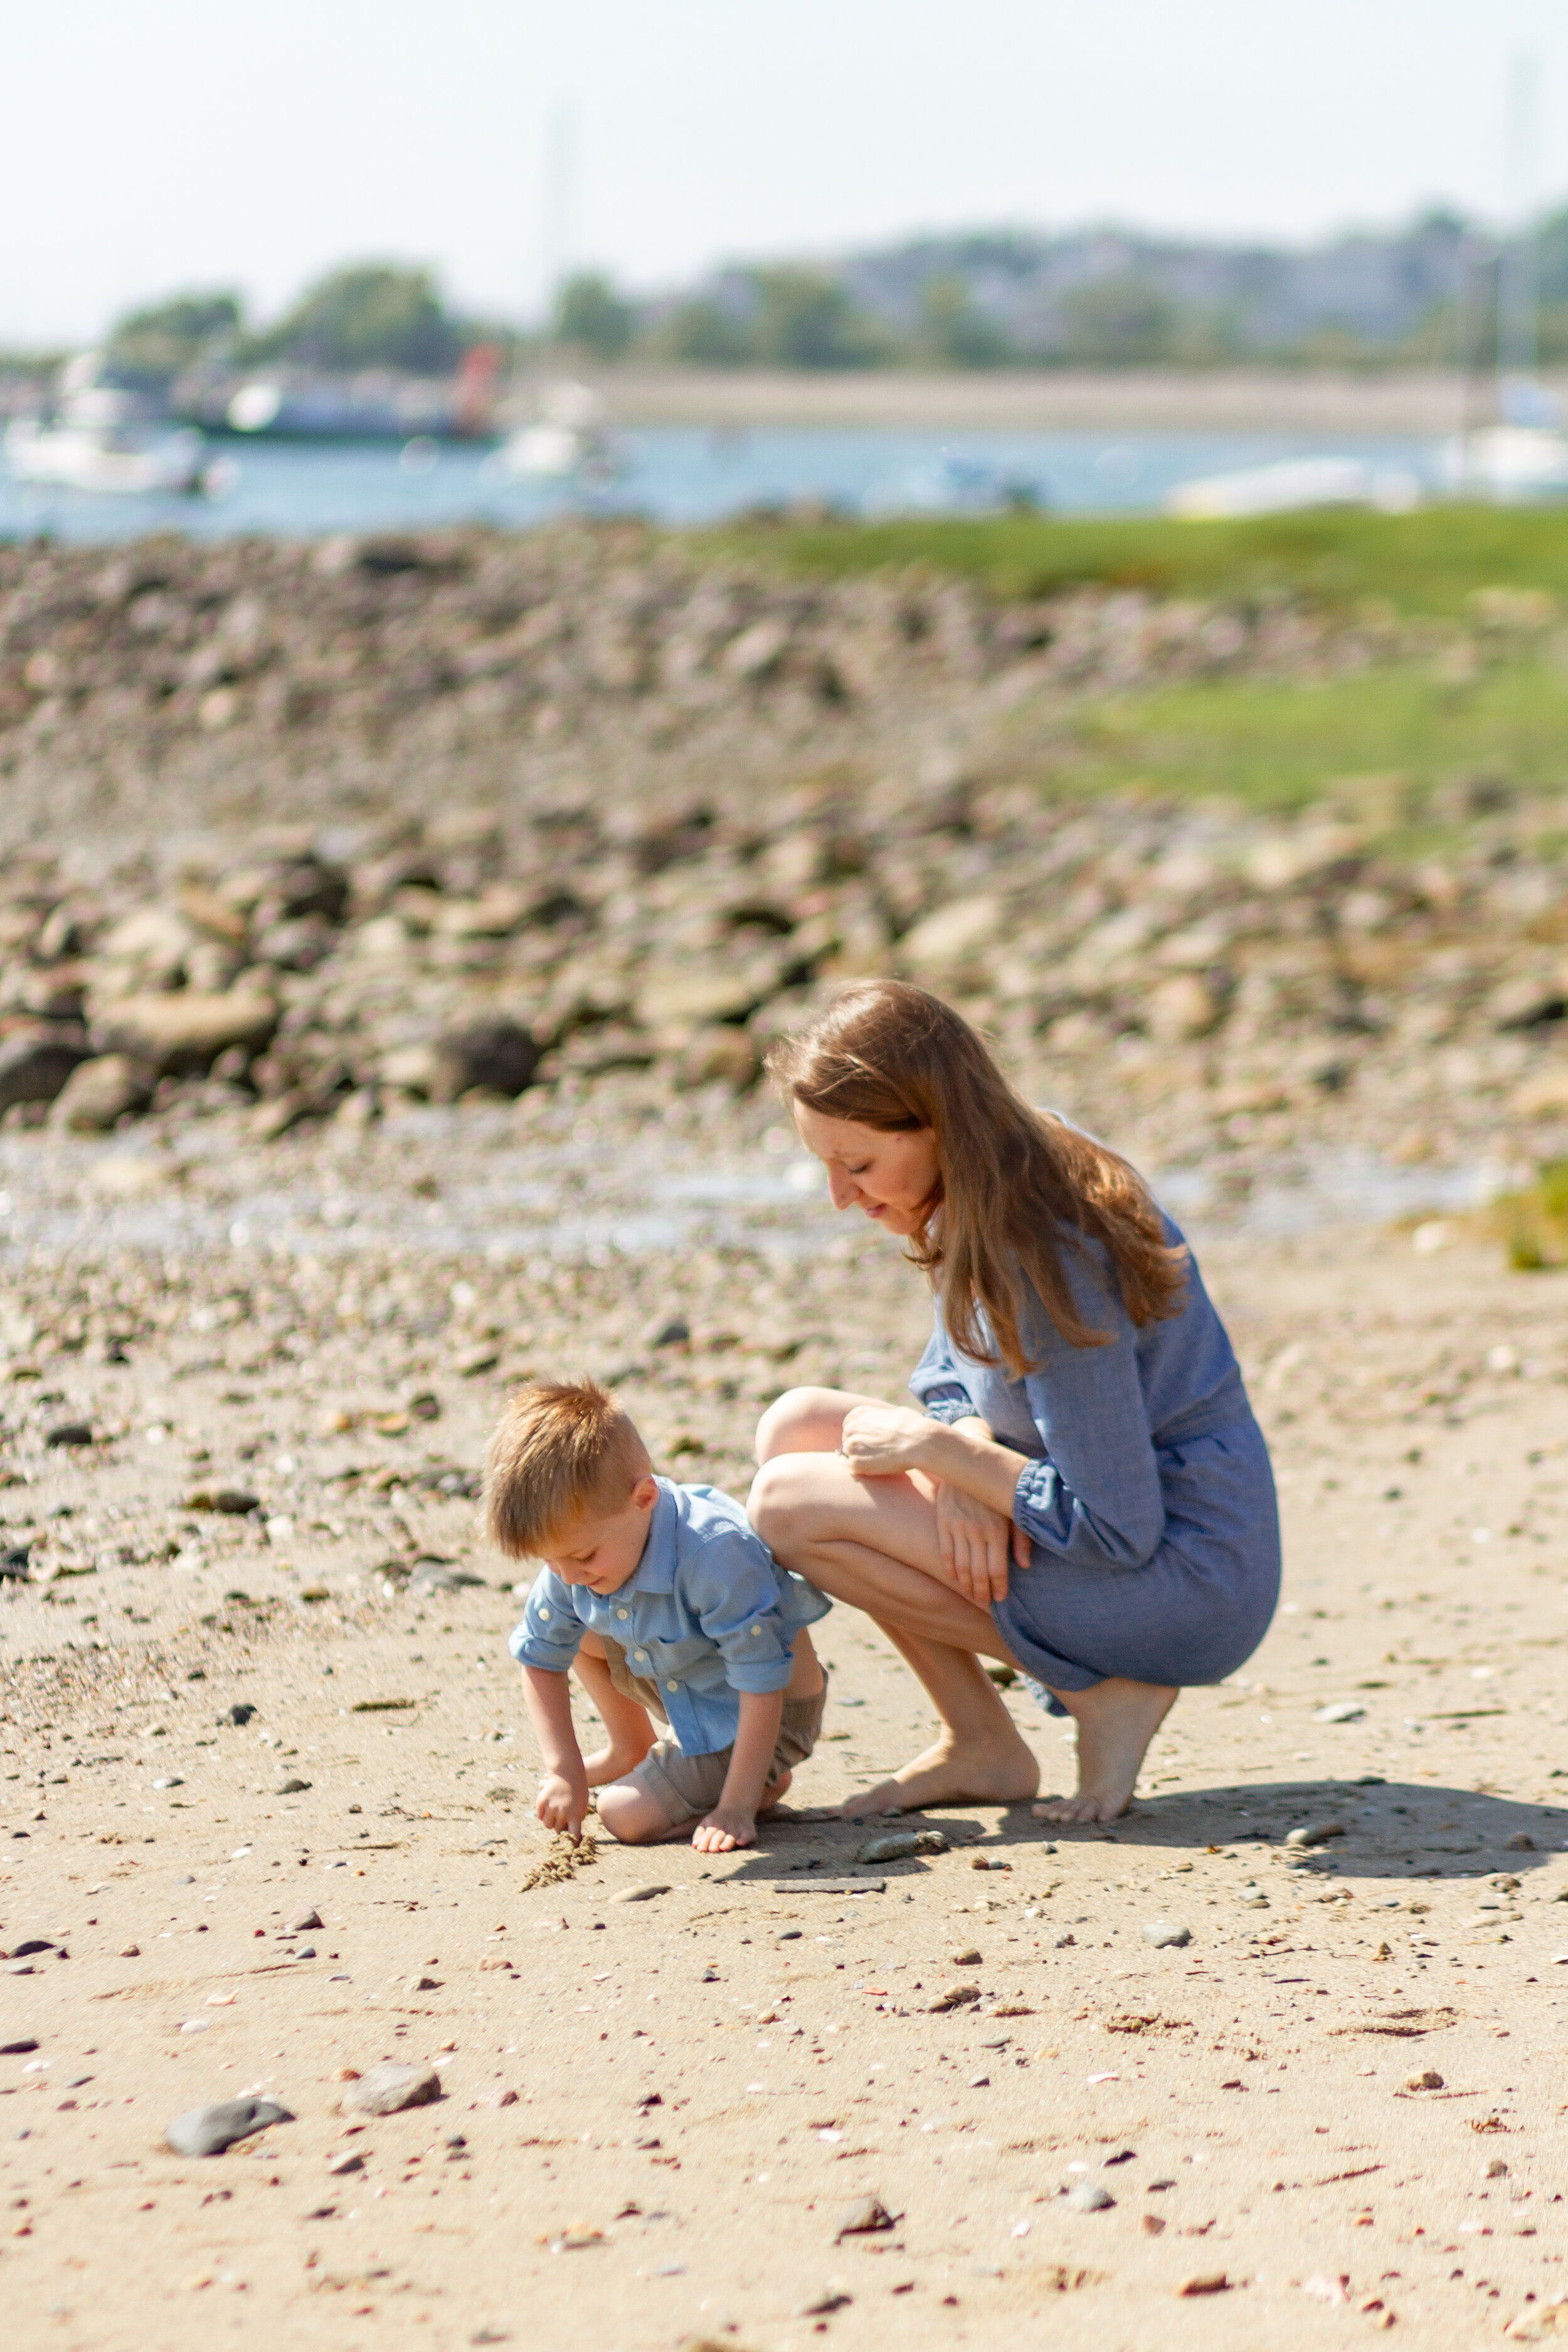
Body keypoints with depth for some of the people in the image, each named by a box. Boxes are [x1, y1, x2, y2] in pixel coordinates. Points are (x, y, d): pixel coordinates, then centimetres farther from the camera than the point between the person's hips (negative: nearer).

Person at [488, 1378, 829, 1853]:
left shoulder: (715, 1555, -40)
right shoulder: (576, 1548, -17)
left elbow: (762, 1688, -33)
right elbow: (540, 1658, -2)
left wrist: (736, 1806, -32)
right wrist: (563, 1770, -9)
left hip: (778, 1715, -7)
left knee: (628, 1817, -17)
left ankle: (763, 1782, 5)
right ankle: (630, 1750, 23)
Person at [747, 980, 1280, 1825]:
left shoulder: (1050, 1261, -27)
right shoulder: (1006, 1181, 0)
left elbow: (1118, 1531, -26)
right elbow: (955, 1376, 14)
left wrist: (937, 1448, -16)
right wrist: (964, 1460, -10)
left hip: (1185, 1587, -10)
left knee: (790, 1502, -15)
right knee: (796, 1427, 5)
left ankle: (1084, 1702, -7)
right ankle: (978, 1749, 6)